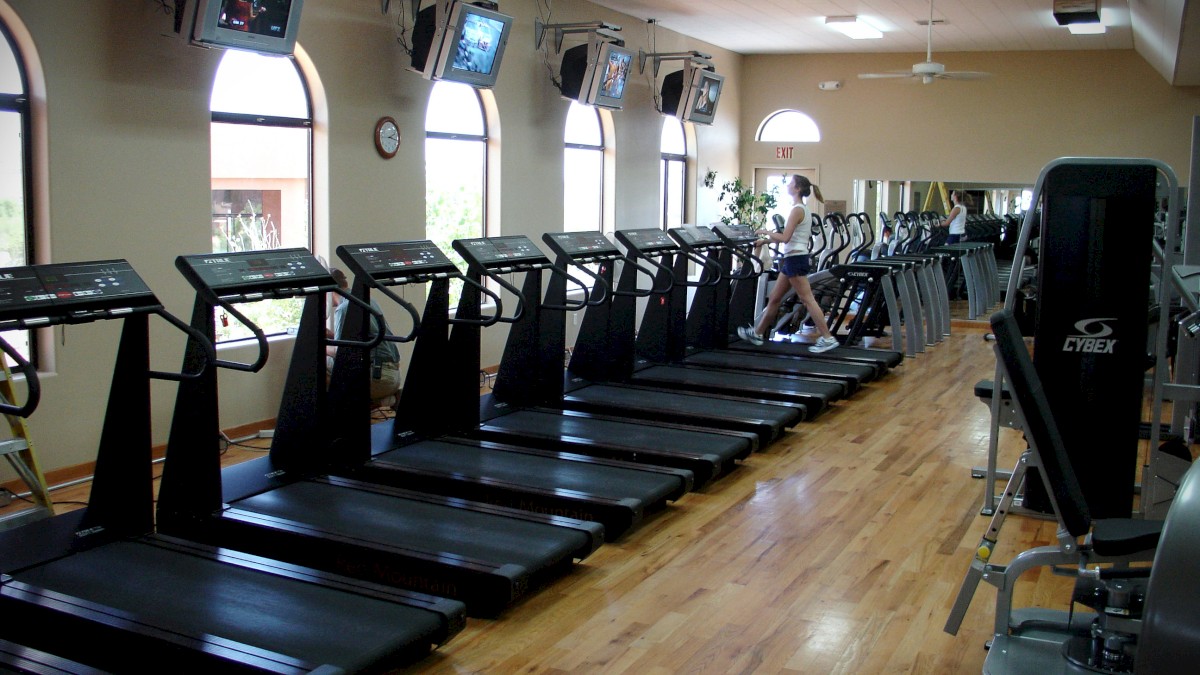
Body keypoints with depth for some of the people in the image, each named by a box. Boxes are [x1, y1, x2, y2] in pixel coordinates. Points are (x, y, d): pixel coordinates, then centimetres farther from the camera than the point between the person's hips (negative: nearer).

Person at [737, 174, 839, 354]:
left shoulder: (797, 210, -14)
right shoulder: (801, 209, 15)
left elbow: (785, 238, -20)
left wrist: (767, 233, -5)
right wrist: (764, 240, 18)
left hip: (795, 259, -10)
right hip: (793, 259, 10)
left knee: (807, 300, -8)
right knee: (774, 298, 16)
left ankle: (827, 339, -7)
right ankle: (757, 333, 25)